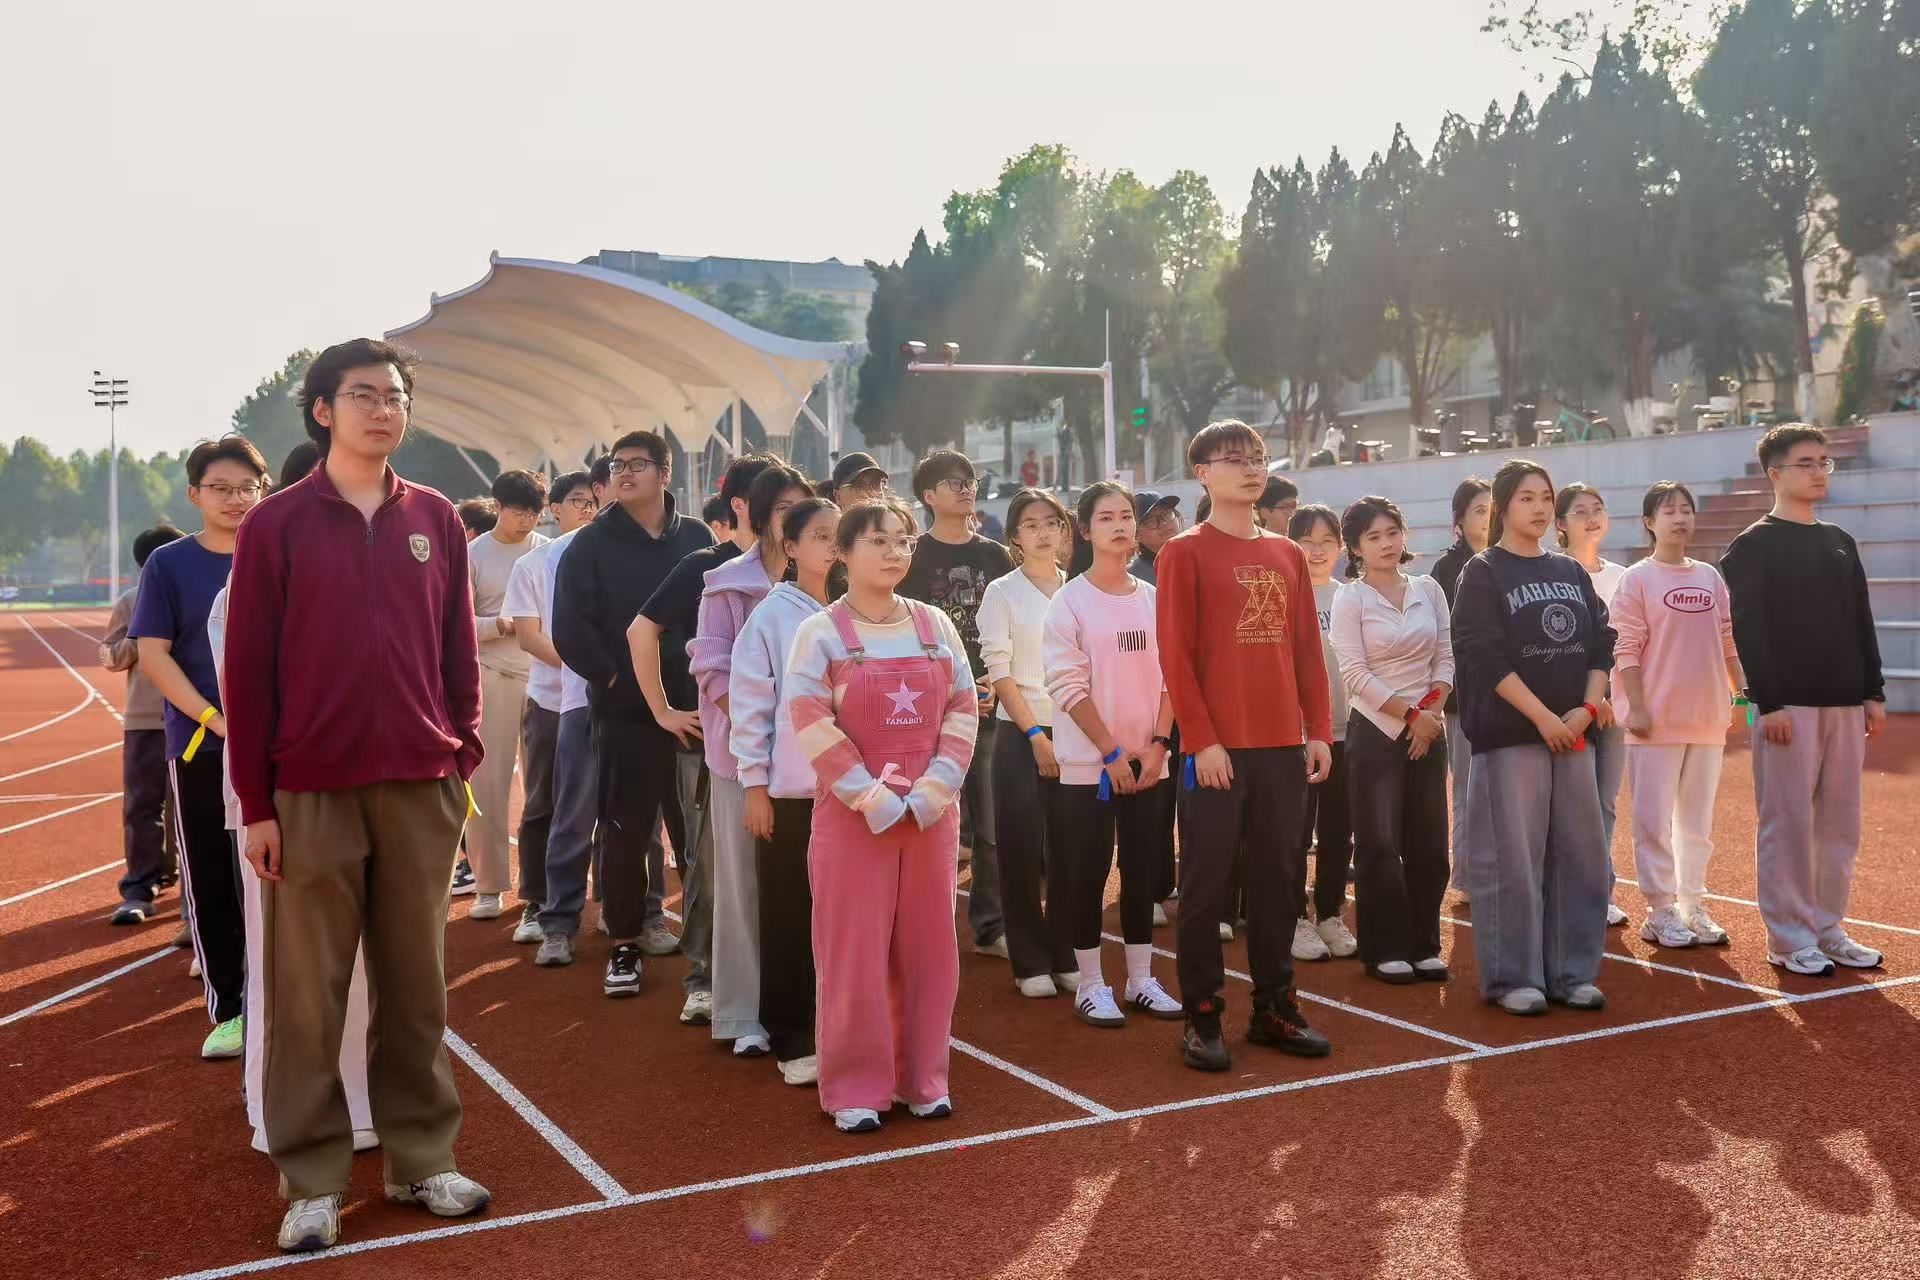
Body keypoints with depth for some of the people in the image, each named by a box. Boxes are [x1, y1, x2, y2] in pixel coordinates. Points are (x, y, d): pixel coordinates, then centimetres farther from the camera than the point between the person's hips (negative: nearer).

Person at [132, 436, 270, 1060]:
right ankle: (228, 1010, 17)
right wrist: (214, 719, -15)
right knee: (210, 881, 6)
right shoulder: (169, 564, 2)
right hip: (199, 746, 0)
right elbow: (153, 655, -4)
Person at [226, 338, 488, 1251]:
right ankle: (313, 1181, 16)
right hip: (312, 792, -2)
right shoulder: (276, 524, -1)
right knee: (308, 992, 5)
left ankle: (421, 1160, 22)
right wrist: (255, 802, -5)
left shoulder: (435, 521, 7)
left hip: (422, 788, 3)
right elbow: (247, 669, -3)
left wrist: (463, 751, 3)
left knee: (415, 984, 10)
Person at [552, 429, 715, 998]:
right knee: (626, 829, 3)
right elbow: (570, 630, -6)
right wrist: (613, 678, -8)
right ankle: (624, 943, 15)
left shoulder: (698, 539, 8)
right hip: (627, 711, -2)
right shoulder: (592, 544, 0)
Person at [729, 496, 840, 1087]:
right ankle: (792, 1039, 15)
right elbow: (750, 703, -4)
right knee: (789, 915, 5)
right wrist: (754, 783, -7)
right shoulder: (772, 616, -3)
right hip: (789, 790, -3)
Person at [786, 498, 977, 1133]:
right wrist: (873, 798, -14)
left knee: (928, 948, 10)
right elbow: (812, 727, -11)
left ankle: (923, 1077, 23)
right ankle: (854, 1087, 14)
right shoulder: (819, 633, -5)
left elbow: (963, 710, 5)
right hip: (851, 816, -4)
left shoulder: (936, 625, 6)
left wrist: (934, 789, -7)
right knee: (854, 951, 2)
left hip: (932, 815, 4)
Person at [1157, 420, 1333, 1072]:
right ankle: (1201, 1015, 9)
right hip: (1218, 747, -5)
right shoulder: (1183, 552, -3)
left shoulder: (1286, 554, 14)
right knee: (1207, 882, 1)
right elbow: (1175, 654, -8)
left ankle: (1274, 1006, 21)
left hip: (1284, 744, 5)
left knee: (1278, 879, 10)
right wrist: (1201, 738, -14)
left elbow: (1307, 647, 13)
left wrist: (1319, 731, 6)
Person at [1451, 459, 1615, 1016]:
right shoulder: (1482, 573, -2)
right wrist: (1543, 717, -15)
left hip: (1573, 732, 6)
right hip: (1509, 735, -6)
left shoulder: (1572, 572, 15)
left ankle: (1572, 972, 17)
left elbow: (1601, 645, 11)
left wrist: (1587, 708, -5)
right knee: (1513, 857, -3)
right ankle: (1513, 977, 7)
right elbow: (1486, 656, -11)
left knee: (1581, 854, 7)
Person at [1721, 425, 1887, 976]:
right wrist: (1768, 703, -16)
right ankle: (1788, 937, 5)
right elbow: (1749, 630, -10)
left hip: (1844, 703, 6)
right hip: (1788, 704, -6)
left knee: (1840, 824, 8)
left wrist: (1873, 692, 10)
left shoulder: (1840, 542, 15)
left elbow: (1862, 623, 17)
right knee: (1788, 824, -3)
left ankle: (1828, 930, 18)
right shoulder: (1753, 545, -4)